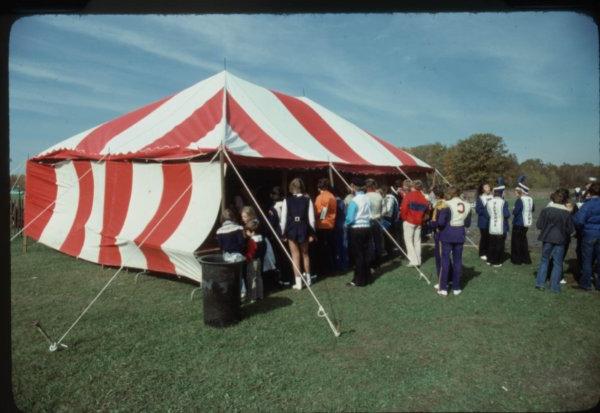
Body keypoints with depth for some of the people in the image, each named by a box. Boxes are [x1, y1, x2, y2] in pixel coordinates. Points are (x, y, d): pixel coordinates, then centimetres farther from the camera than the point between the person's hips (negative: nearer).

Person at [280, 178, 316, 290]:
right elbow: (311, 218, -6)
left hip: (291, 230, -2)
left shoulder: (287, 200, -8)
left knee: (295, 256, 7)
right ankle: (307, 278, 33)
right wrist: (312, 233, 3)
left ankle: (298, 282, 7)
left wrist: (283, 233, 1)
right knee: (305, 254, 20)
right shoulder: (307, 200, -6)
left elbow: (283, 219, -8)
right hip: (304, 230, 2)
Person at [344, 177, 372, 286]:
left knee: (358, 255, 0)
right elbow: (369, 215, 9)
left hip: (356, 230, -6)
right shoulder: (367, 199, 3)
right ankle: (366, 277, 22)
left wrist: (346, 224, 3)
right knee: (365, 254, 13)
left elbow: (350, 218, -15)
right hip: (367, 228, 6)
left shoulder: (354, 201, -15)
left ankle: (359, 280, 6)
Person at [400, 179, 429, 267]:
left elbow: (403, 208, -16)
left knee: (408, 240, 0)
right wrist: (420, 218, 12)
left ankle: (413, 261, -7)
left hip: (409, 221, -5)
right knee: (417, 241, 12)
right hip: (419, 222, 5)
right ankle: (418, 261, 14)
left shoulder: (408, 195, -10)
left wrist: (404, 218, -2)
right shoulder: (423, 198, 5)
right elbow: (426, 208, 3)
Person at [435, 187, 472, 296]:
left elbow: (441, 222, -19)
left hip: (447, 234, -4)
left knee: (445, 260, 4)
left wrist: (439, 226, 2)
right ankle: (456, 288, 18)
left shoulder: (447, 204, -13)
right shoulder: (467, 205, 3)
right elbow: (467, 224, 8)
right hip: (460, 235, 4)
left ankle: (443, 288, 7)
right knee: (457, 261, 11)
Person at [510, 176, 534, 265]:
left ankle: (516, 259, 9)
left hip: (518, 224, -8)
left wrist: (513, 210, -3)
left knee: (516, 241, 4)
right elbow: (533, 209, 18)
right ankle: (525, 258, 27)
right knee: (523, 240, 20)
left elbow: (515, 212, -22)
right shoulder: (530, 199, 3)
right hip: (526, 224, 8)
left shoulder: (519, 200, -21)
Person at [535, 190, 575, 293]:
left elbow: (539, 225, -7)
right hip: (560, 240, 0)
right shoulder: (567, 213, -8)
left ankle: (540, 283, 11)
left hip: (547, 238, 0)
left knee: (544, 260, 13)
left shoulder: (546, 210, -9)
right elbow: (570, 229, -4)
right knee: (557, 263, 9)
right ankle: (555, 286, 11)